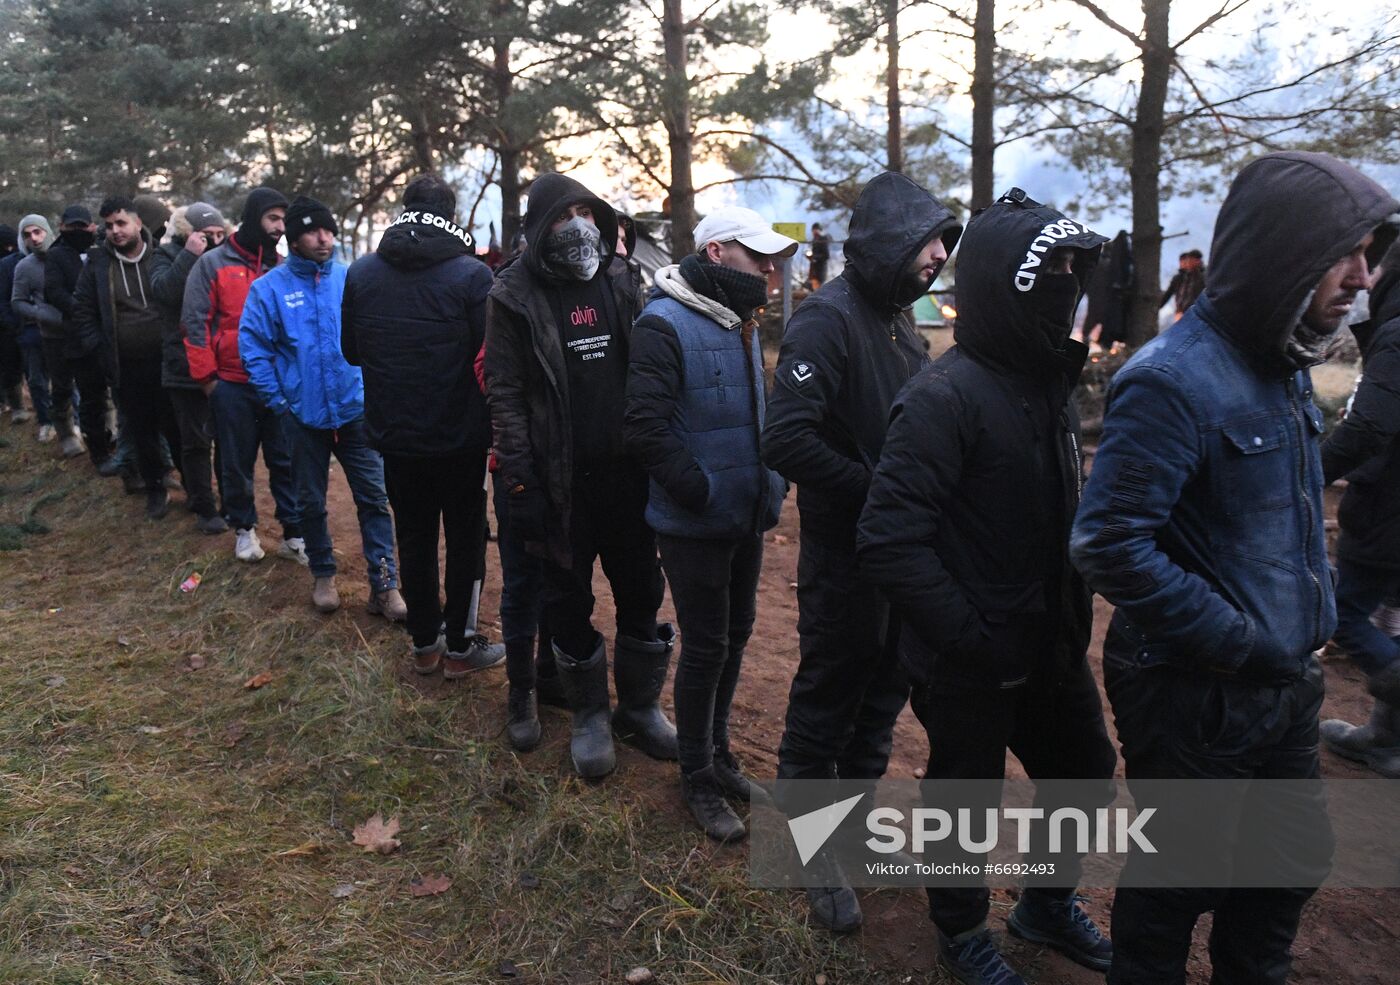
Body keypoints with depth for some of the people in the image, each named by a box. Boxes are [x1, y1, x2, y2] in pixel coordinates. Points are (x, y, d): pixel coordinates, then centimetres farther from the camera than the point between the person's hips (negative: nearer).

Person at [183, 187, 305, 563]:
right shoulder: (213, 263, -2)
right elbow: (195, 324, -3)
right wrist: (207, 378, -6)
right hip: (232, 386, -2)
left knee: (286, 461, 3)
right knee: (237, 463, 10)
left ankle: (294, 534, 10)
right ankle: (244, 528, 27)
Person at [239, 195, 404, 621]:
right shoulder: (270, 287, -4)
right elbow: (253, 347, -2)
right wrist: (277, 401, -5)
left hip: (356, 410, 0)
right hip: (303, 414, 0)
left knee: (374, 498, -1)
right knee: (311, 501, 14)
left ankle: (385, 586, 6)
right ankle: (323, 574, 33)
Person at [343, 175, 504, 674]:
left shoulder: (361, 273, -3)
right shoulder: (472, 275, -16)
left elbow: (351, 351, 6)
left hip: (394, 433, 4)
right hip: (460, 436, -3)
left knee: (414, 537, 16)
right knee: (466, 538, 11)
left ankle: (424, 642, 26)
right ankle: (459, 646, 18)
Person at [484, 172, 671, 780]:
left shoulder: (619, 284, 7)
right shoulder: (516, 296, -5)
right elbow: (505, 395, -7)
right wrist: (521, 486, -12)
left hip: (627, 474, 4)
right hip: (562, 482, -3)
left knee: (642, 594, 12)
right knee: (569, 603, 9)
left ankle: (640, 707, 31)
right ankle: (589, 715, 29)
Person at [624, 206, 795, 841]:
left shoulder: (739, 322, 10)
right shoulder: (665, 324, -17)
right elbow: (646, 427, -25)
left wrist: (772, 483, 8)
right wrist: (704, 493, -23)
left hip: (745, 519, 8)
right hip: (694, 526, -8)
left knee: (735, 636, 18)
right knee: (706, 647, 3)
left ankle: (717, 752, 38)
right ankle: (698, 779, 22)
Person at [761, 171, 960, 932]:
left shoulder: (897, 318, 10)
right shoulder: (829, 319, -19)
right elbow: (786, 441, -28)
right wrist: (877, 491, -23)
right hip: (844, 550, -8)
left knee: (885, 687, 20)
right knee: (828, 697, 7)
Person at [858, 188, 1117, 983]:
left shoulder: (1051, 382, 5)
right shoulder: (947, 397, -22)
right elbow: (890, 544, -27)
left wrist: (1073, 612, 6)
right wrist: (968, 637, -23)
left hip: (1051, 645, 8)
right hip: (970, 664, -8)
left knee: (1086, 771, 22)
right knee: (968, 801, 12)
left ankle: (1049, 905, 48)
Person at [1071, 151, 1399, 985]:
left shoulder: (1284, 367, 6)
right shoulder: (1174, 380, -22)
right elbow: (1110, 544, -28)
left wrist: (1316, 620, 8)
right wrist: (1239, 642, -22)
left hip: (1287, 683, 9)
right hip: (1196, 694, -9)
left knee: (1295, 861, 24)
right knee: (1179, 880, 11)